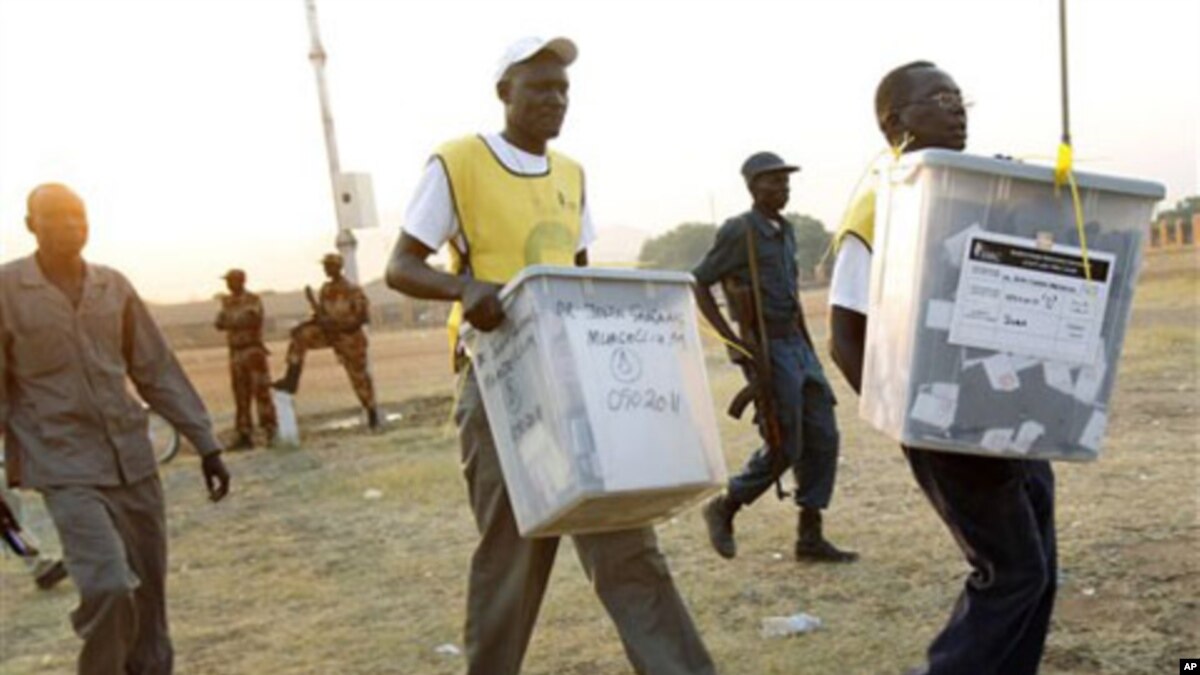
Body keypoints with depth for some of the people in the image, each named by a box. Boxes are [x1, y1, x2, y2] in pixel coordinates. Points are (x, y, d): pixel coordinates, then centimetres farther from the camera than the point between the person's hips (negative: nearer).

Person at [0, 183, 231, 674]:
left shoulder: (114, 287, 6)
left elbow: (158, 371, 9)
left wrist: (206, 445, 6)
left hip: (133, 460, 5)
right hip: (65, 469, -4)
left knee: (149, 592, 10)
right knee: (109, 587, -18)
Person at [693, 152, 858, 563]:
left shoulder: (785, 231, 14)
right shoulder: (740, 232, -10)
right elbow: (698, 284, -11)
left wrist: (806, 342, 16)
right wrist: (733, 339, -16)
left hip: (797, 344, 8)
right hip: (767, 349, -8)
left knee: (822, 439, 5)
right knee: (785, 447, -5)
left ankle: (810, 537, 12)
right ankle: (723, 509, 16)